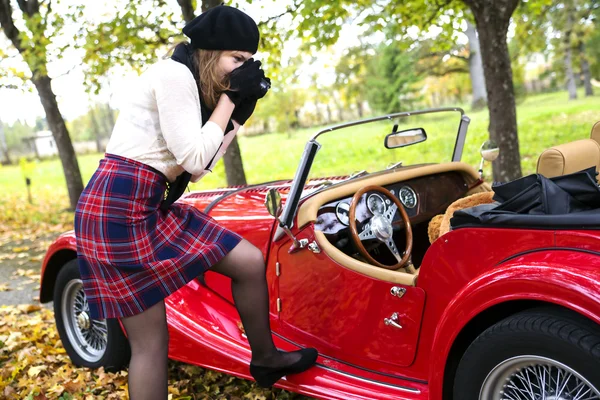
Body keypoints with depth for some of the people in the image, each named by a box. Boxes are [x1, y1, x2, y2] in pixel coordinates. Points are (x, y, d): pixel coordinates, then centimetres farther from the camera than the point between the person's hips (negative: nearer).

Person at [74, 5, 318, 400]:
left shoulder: (193, 86, 18)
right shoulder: (174, 73, -11)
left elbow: (195, 168, 14)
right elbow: (195, 159, -14)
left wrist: (240, 112, 10)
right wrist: (230, 97, -6)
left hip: (153, 205, 9)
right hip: (118, 205, -9)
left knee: (250, 260, 8)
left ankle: (266, 358, 27)